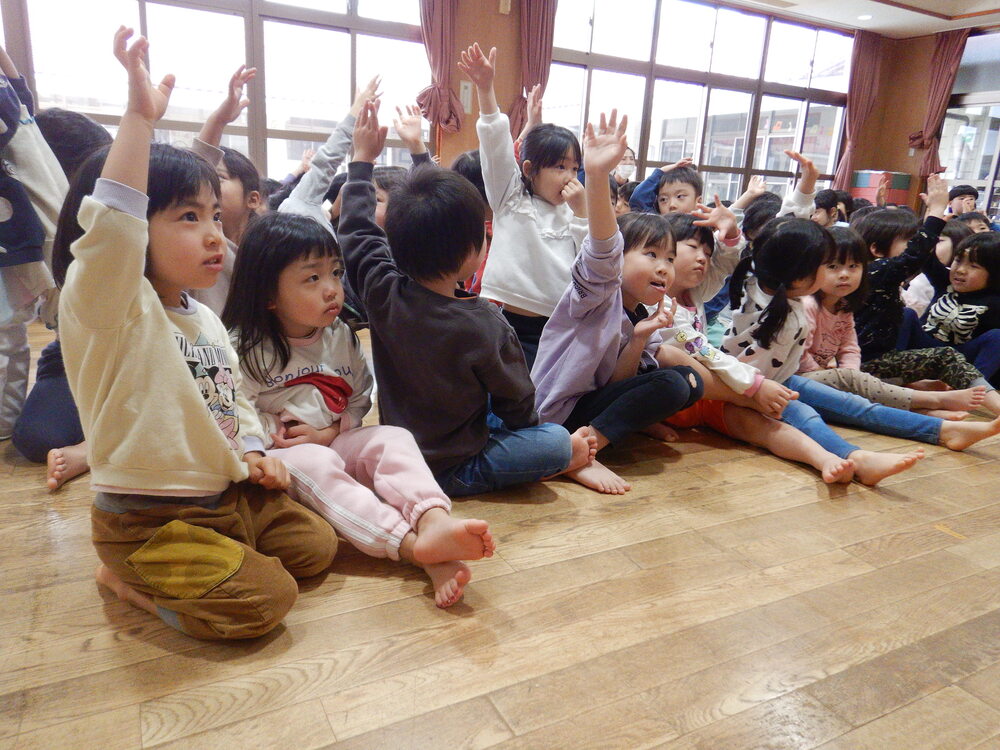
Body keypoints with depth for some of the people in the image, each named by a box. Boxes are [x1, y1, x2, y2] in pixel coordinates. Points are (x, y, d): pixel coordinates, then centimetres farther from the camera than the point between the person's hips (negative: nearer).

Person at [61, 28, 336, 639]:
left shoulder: (206, 318, 9)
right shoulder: (112, 308, -17)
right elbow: (113, 226, -38)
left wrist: (253, 452, 2)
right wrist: (139, 117, -37)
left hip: (232, 496, 9)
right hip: (149, 519, -8)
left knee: (316, 544, 10)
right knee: (266, 599, -17)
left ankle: (164, 577, 15)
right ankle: (129, 579, 5)